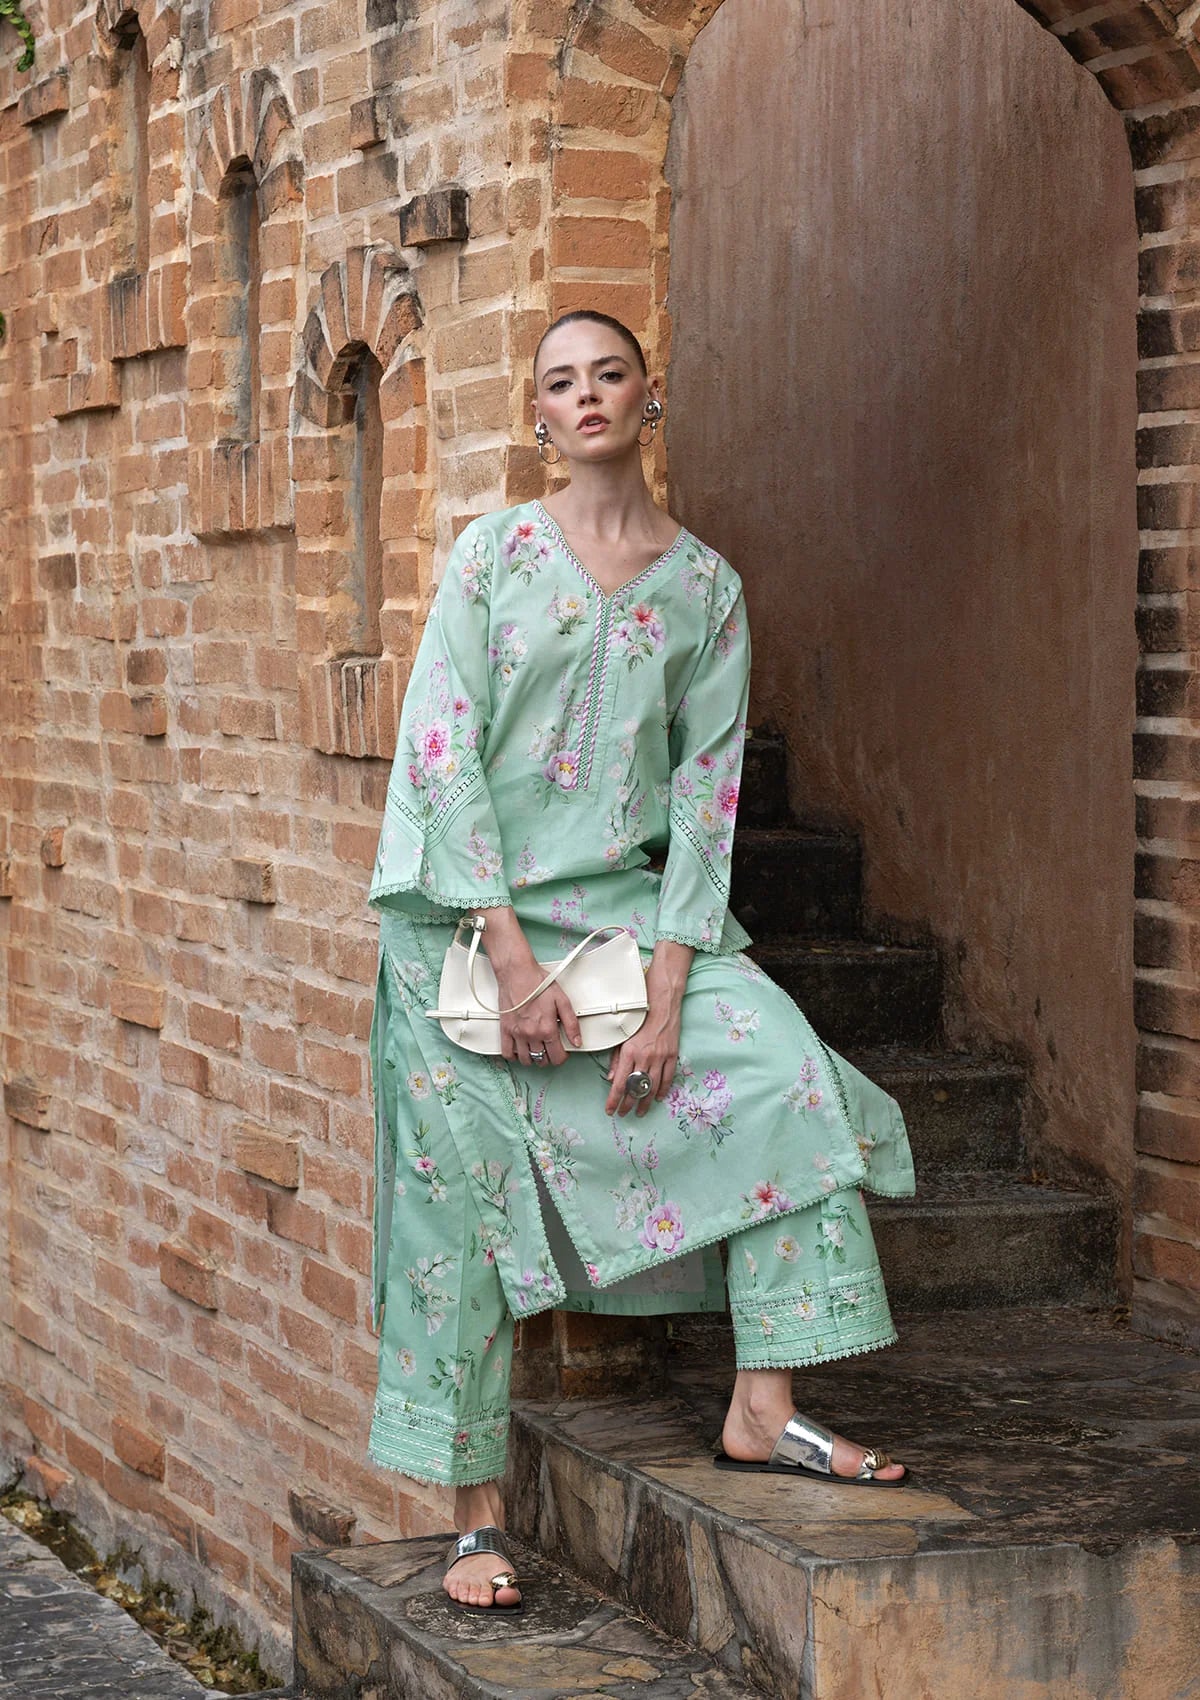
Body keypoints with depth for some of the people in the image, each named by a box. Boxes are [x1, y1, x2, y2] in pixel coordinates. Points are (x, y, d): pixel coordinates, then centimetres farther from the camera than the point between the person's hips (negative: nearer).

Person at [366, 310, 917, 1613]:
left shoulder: (704, 583, 5)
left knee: (783, 1067, -17)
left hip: (622, 898, 2)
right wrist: (513, 963, -16)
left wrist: (666, 989, -9)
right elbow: (442, 748, -8)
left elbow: (707, 784, 1)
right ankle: (477, 1513, 4)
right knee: (466, 1187, -5)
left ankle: (762, 1409, -11)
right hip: (468, 914, -2)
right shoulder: (493, 551, -1)